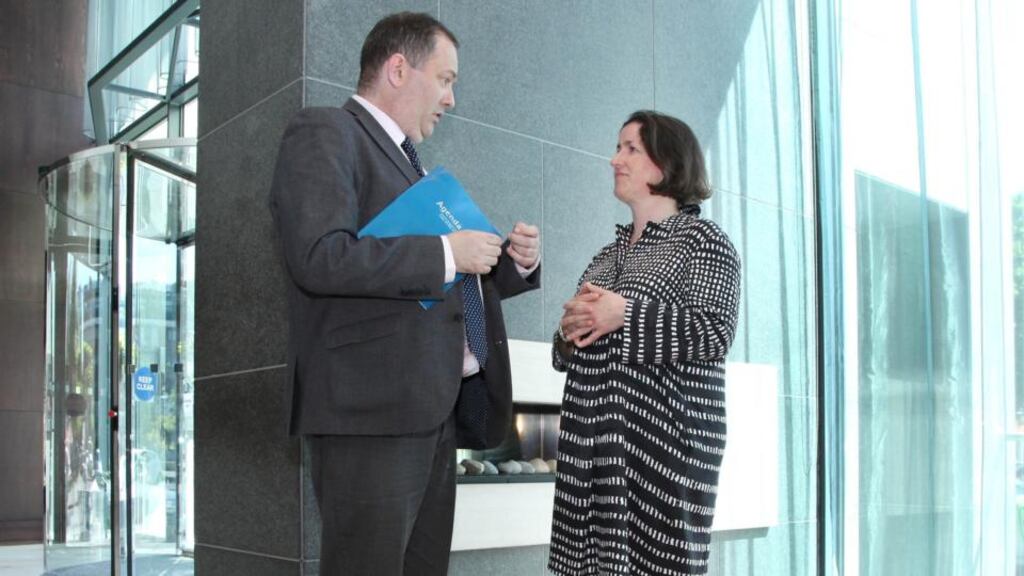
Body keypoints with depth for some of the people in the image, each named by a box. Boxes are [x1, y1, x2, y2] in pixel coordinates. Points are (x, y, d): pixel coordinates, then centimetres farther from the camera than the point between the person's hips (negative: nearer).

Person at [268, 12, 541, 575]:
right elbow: (320, 257, -20)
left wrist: (513, 262, 9)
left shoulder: (409, 164, 24)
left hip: (432, 407, 9)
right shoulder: (324, 133, -4)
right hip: (371, 406, -9)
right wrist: (445, 253, -15)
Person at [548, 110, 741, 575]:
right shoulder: (608, 253, 20)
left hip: (664, 437, -6)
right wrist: (569, 329, 0)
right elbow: (567, 353, 23)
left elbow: (715, 334, -12)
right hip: (592, 437, 6)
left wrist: (626, 314, -16)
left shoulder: (701, 238, 2)